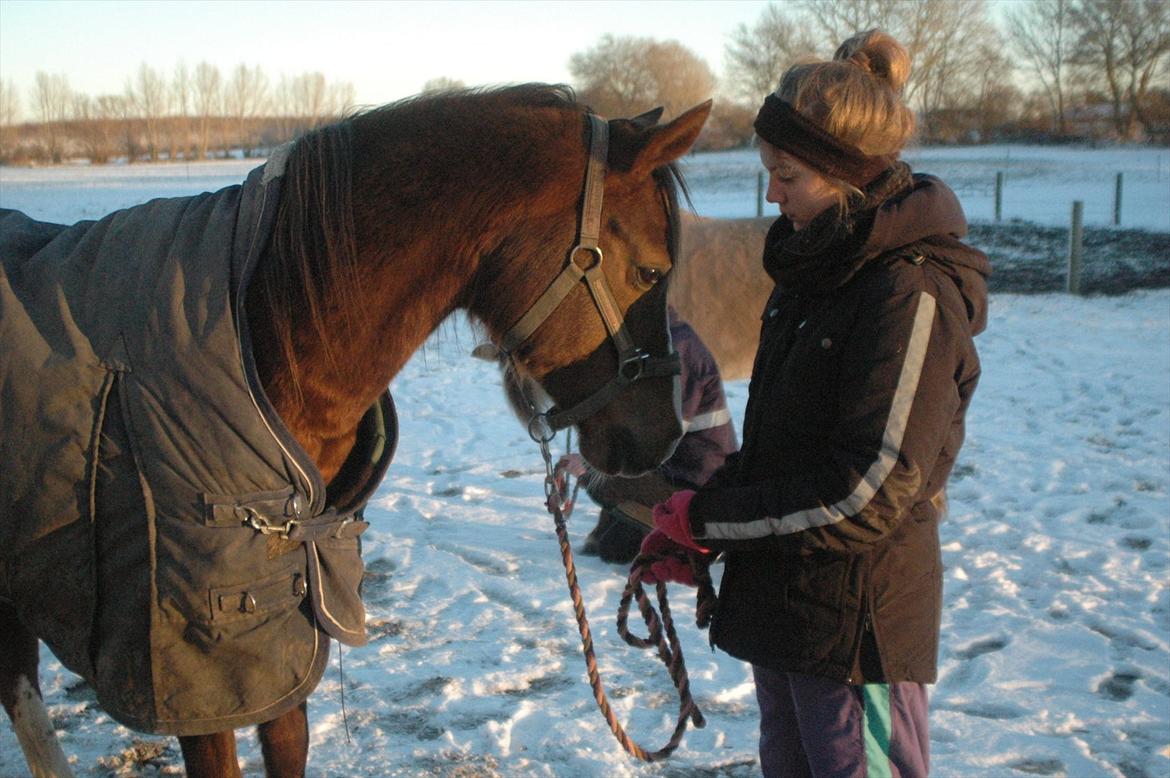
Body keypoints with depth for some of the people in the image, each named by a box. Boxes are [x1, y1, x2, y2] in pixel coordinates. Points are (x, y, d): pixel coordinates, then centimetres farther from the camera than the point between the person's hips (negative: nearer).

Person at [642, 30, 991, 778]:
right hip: (778, 598, 9)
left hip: (860, 620, -9)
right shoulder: (815, 271, 8)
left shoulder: (915, 293, -20)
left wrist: (707, 520, -16)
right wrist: (693, 523, 0)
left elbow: (868, 494, -24)